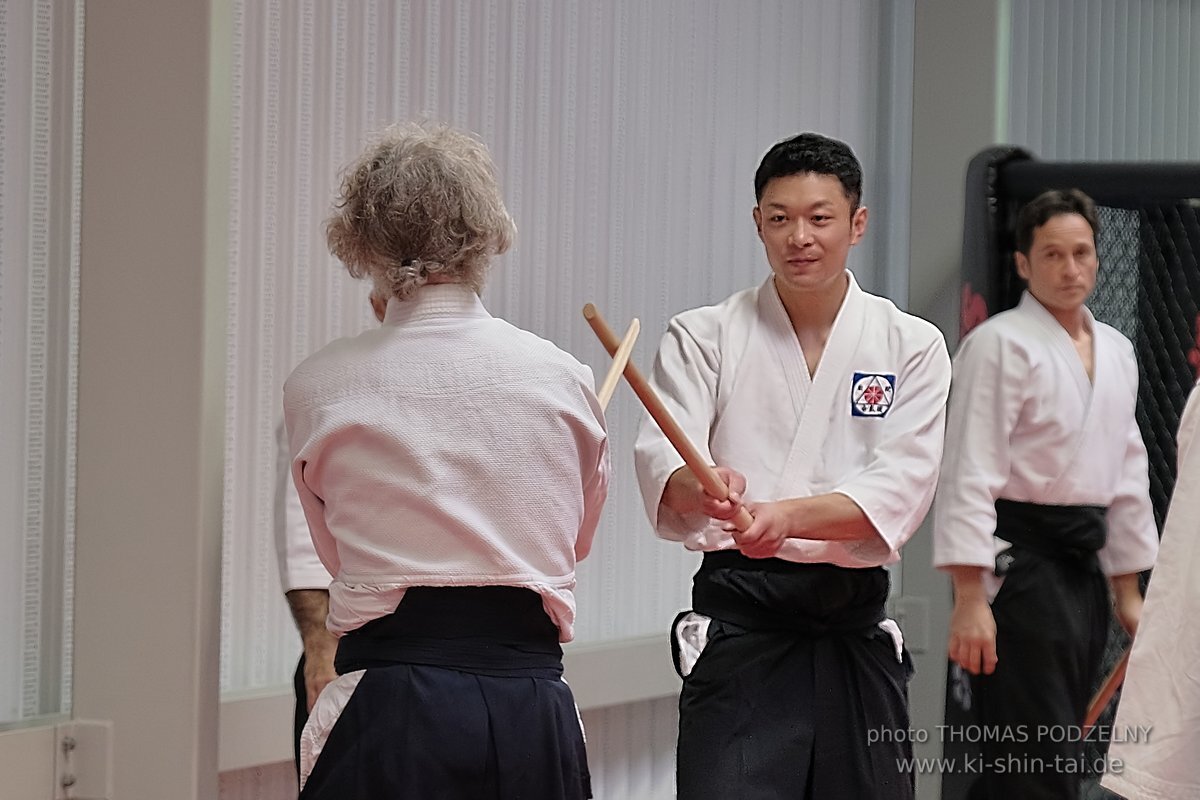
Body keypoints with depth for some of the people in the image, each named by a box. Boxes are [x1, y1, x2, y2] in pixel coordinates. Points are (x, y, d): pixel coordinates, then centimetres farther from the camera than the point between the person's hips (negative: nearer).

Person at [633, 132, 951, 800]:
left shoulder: (911, 346, 5)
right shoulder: (704, 338, 3)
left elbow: (899, 490, -8)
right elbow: (662, 463, -12)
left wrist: (786, 515, -26)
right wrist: (699, 489, -37)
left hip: (856, 625, 2)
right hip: (742, 618, -2)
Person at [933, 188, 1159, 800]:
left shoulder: (1115, 352, 14)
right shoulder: (1000, 343, -10)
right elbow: (970, 473, -16)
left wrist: (1128, 589, 20)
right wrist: (969, 598, -21)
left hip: (1082, 566, 8)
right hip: (1018, 561, -8)